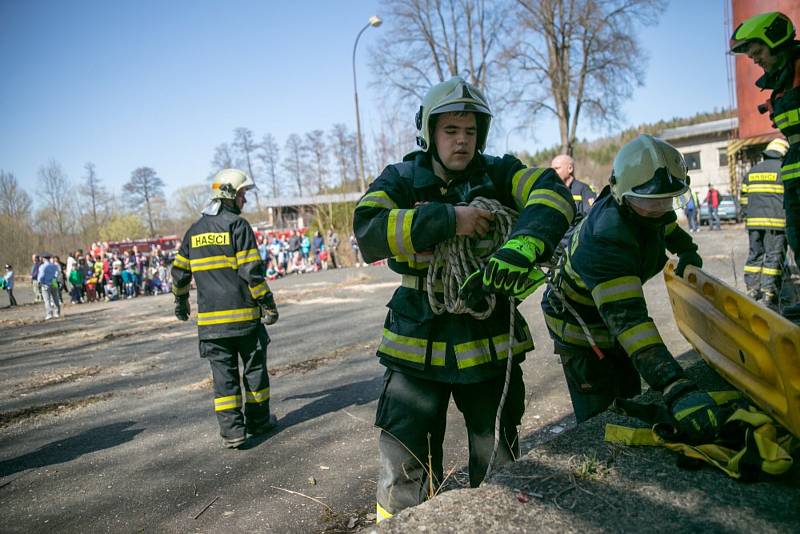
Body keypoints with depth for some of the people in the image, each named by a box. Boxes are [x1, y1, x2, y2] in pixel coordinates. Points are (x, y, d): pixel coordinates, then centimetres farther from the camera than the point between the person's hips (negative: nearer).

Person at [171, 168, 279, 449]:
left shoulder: (194, 230, 11)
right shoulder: (237, 225, -8)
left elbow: (179, 271, 17)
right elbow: (251, 270, -14)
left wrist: (180, 301, 32)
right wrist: (268, 303, -8)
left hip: (210, 319, 4)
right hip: (243, 314, -4)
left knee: (223, 373, 7)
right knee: (254, 367, 12)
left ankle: (232, 431, 5)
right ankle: (258, 420, 22)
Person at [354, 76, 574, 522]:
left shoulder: (498, 174, 1)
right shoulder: (400, 180, -1)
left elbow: (553, 194, -17)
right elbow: (367, 230, -19)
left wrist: (521, 247, -35)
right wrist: (447, 219, -26)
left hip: (490, 343, 2)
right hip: (418, 344, -1)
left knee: (499, 470, 16)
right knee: (406, 475, 4)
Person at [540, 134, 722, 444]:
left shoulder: (641, 205, -15)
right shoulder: (606, 240, -42)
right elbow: (627, 319, -53)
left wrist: (687, 251, 3)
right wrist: (677, 389, -60)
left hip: (610, 314, 9)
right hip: (578, 330, -8)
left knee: (630, 400, 19)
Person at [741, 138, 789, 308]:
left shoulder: (752, 170, 15)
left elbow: (744, 197, 16)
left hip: (754, 221, 5)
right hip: (776, 221, -5)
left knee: (754, 255, 12)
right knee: (774, 257, -2)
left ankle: (752, 290, 14)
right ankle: (768, 296, -5)